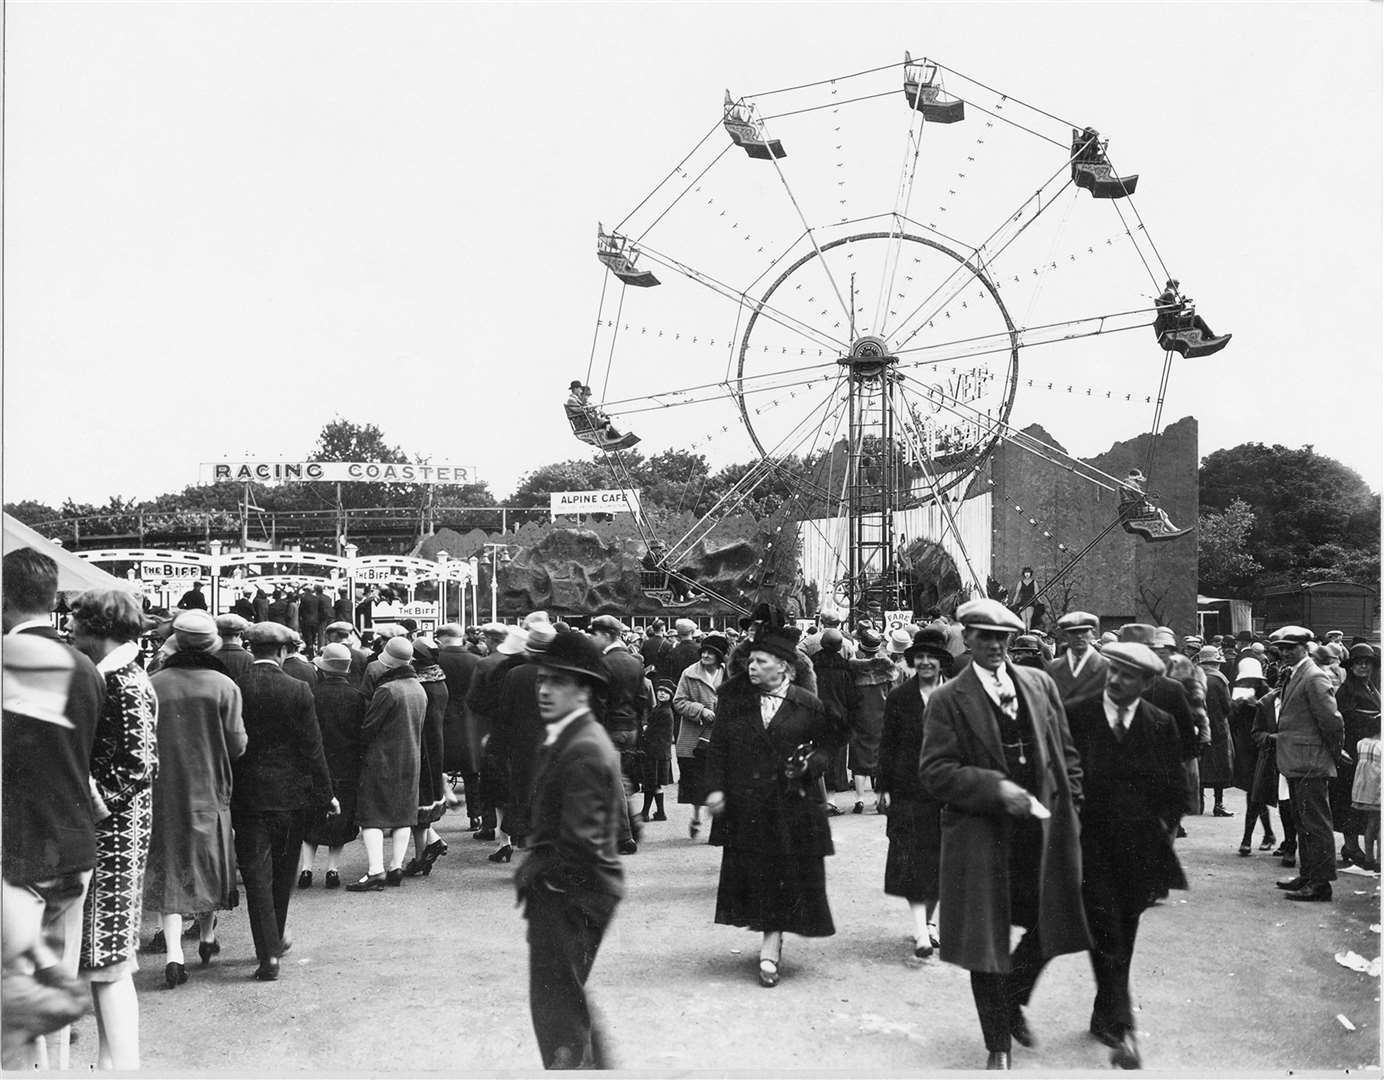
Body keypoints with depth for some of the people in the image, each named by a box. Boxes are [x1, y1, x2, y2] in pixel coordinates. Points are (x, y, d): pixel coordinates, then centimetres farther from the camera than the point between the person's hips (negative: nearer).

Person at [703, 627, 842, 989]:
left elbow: (828, 744, 6)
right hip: (745, 806, 2)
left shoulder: (808, 706, -4)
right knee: (750, 874, 10)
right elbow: (718, 748, 3)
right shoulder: (734, 700, 2)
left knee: (784, 876, 1)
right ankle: (771, 941, 27)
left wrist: (809, 765, -13)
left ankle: (770, 949, 10)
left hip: (791, 806, -2)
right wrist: (715, 788, -6)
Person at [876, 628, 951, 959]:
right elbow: (887, 746, 3)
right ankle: (921, 930, -8)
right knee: (912, 858, -7)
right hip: (909, 789, -1)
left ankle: (929, 919, 26)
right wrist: (884, 787, -1)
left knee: (939, 857, 10)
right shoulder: (899, 698, 1)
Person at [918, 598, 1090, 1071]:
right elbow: (934, 772, -11)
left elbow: (1065, 750, 14)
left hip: (1042, 831, 4)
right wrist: (994, 788, -21)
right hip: (981, 839, -4)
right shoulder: (948, 701, -6)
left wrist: (1070, 803, 4)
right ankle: (998, 1045, 25)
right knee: (986, 944, 5)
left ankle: (1012, 1000, 40)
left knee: (1049, 928, 10)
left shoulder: (1040, 684, 8)